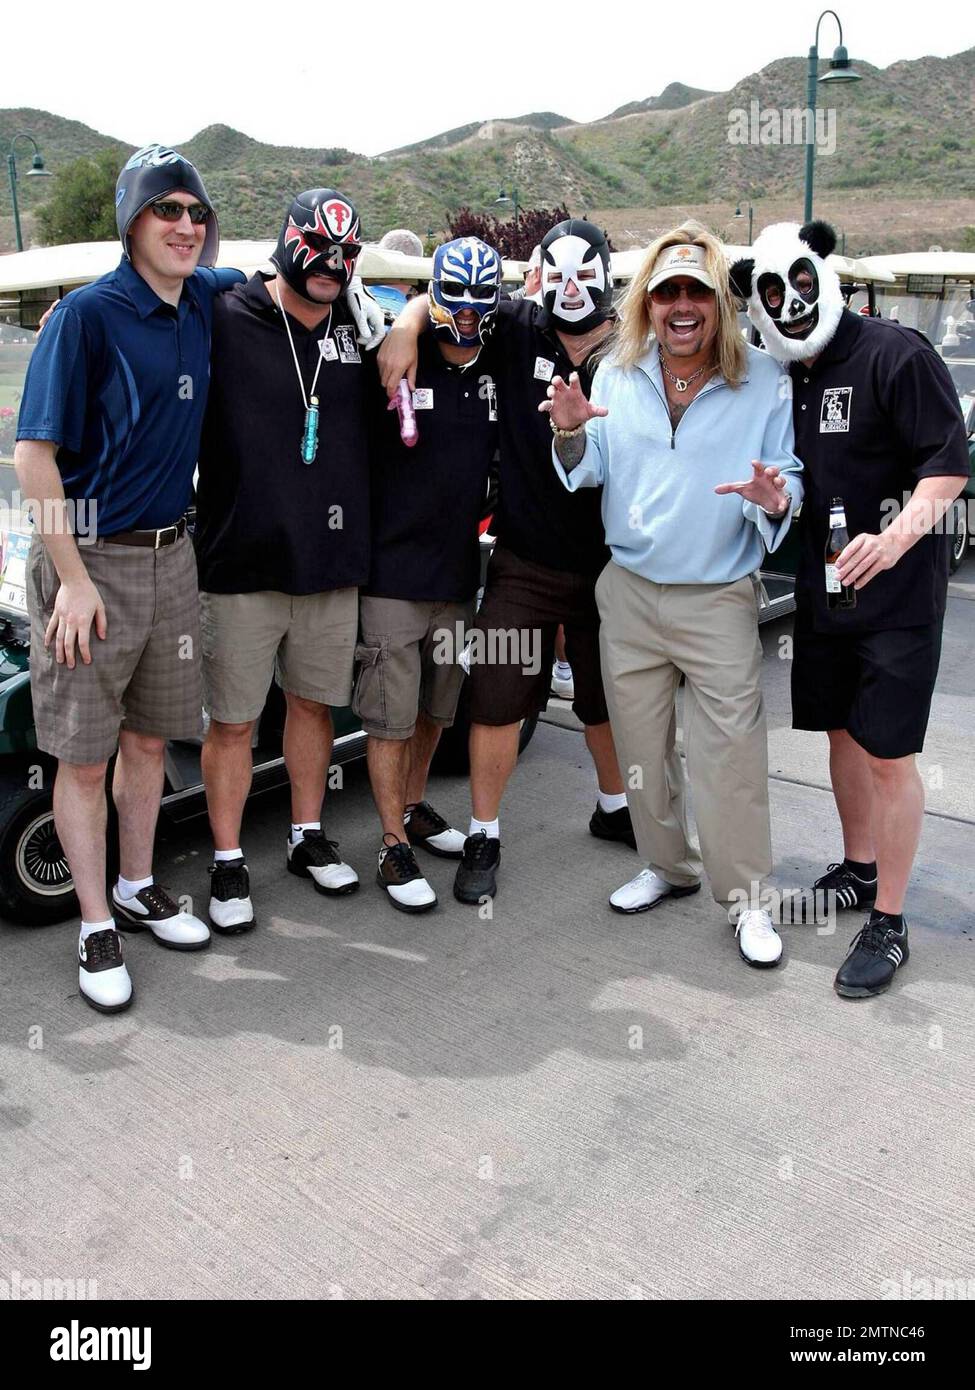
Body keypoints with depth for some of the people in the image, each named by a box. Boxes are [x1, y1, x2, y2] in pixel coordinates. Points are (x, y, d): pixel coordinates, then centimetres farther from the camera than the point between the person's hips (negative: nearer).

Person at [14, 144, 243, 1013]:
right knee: (84, 756, 4)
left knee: (149, 739, 16)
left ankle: (138, 888, 33)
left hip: (171, 557, 6)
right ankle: (97, 929, 16)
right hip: (90, 559, -6)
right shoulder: (88, 313, -14)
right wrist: (74, 580, -17)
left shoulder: (206, 300, 4)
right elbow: (34, 455, -15)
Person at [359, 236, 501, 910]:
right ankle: (395, 847, 11)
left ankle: (414, 808, 37)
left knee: (438, 705, 18)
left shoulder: (499, 369, 6)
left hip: (459, 570, 5)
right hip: (393, 570, -5)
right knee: (391, 715, 0)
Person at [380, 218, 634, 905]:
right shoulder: (519, 328, -3)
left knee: (606, 699, 18)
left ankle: (614, 806, 42)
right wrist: (406, 326, -15)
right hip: (524, 561, -1)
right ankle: (484, 836, 18)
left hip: (607, 562, 1)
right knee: (498, 700, 2)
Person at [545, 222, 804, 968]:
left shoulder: (763, 380, -5)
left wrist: (776, 499, -26)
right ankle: (668, 864, 34)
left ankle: (747, 896, 12)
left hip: (719, 598, -4)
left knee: (731, 752, -4)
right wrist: (571, 435, -14)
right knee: (641, 744, 14)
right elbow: (592, 472, 8)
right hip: (629, 591, 4)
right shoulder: (616, 373, 4)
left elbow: (790, 478, -2)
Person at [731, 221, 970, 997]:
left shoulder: (895, 355, -13)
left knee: (887, 753, -4)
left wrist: (897, 537, -31)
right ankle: (859, 871, 36)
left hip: (898, 590, -7)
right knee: (842, 732, 17)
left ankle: (888, 926, 8)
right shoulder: (785, 378, 8)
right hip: (823, 585, 7)